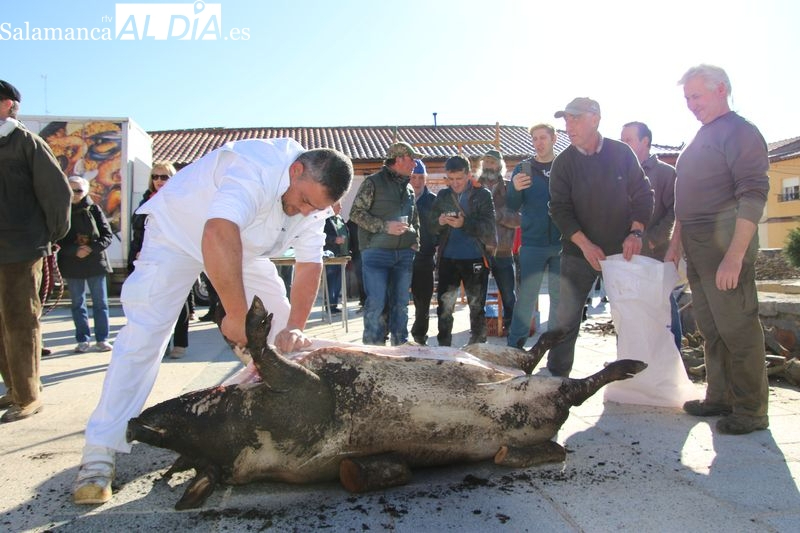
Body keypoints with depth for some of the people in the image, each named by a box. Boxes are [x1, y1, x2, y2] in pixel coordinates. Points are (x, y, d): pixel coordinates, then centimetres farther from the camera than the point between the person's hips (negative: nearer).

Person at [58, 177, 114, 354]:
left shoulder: (94, 210, 0)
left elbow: (108, 235, -2)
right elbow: (56, 240, -3)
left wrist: (92, 248, -16)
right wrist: (75, 251, -17)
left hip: (95, 262, -1)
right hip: (72, 265, 1)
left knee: (100, 302, 3)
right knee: (77, 304, 8)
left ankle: (102, 339, 12)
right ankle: (83, 340, 17)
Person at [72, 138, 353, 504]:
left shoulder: (314, 200, -13)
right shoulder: (257, 170, -39)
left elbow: (310, 264, -14)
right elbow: (218, 235, -52)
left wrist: (294, 327, -25)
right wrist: (237, 315, -49)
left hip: (241, 247, 7)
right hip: (178, 232, -7)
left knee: (279, 324, 0)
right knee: (145, 333, -18)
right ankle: (98, 455, -11)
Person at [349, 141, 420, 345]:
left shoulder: (409, 188, 17)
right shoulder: (374, 182, -3)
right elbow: (356, 212, -7)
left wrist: (415, 242, 9)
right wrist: (385, 226, -15)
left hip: (404, 253, 6)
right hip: (377, 252, -6)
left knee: (400, 303, 9)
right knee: (376, 303, -6)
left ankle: (400, 346, 19)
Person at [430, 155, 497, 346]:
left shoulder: (483, 195, -3)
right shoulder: (442, 196, 8)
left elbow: (489, 227, -12)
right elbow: (432, 225, 6)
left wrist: (464, 223, -27)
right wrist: (440, 222, -17)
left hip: (475, 259, -3)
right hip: (448, 258, 3)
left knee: (477, 306, 8)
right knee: (444, 305, 6)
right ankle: (443, 347, 19)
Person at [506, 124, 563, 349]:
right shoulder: (523, 168, 5)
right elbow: (512, 207, 1)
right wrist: (515, 189, -20)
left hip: (562, 243, 1)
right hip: (532, 243, -1)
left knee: (560, 297, 8)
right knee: (526, 297, -2)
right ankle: (514, 347, 6)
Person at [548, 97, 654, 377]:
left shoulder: (621, 152, 0)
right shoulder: (563, 163, -1)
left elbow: (642, 194, 3)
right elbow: (559, 209, -7)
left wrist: (636, 232, -11)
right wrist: (585, 244, -18)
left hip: (621, 251, 1)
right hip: (579, 252, -1)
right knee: (566, 319, -2)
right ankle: (556, 375, 9)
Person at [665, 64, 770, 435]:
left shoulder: (740, 132, -8)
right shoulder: (701, 138, 20)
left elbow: (753, 195, -17)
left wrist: (735, 256, -23)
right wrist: (676, 243, 20)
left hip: (725, 242, -9)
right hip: (697, 245, 9)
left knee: (737, 326, -4)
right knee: (710, 326, 13)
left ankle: (751, 410, 7)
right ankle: (720, 398, 24)